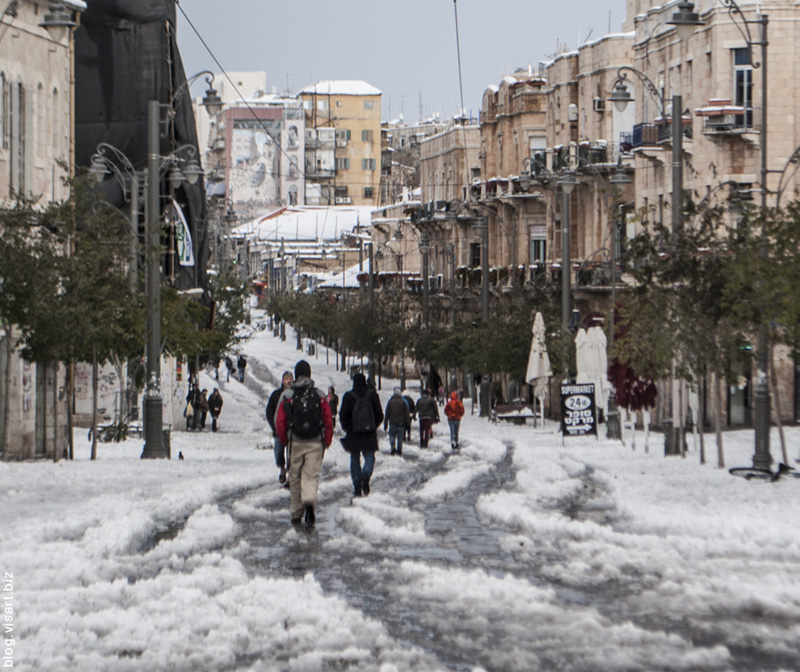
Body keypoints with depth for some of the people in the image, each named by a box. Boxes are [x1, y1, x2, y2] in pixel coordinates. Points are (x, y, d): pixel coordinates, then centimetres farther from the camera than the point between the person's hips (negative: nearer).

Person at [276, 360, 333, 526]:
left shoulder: (286, 395, 0)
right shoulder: (320, 395, 2)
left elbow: (279, 421, 1)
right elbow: (328, 421, 1)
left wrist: (284, 441, 14)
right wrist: (327, 442, 10)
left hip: (295, 443, 0)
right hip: (316, 443, 0)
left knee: (295, 478, 10)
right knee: (312, 475, 0)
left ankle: (296, 514, 13)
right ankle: (310, 501, -29)